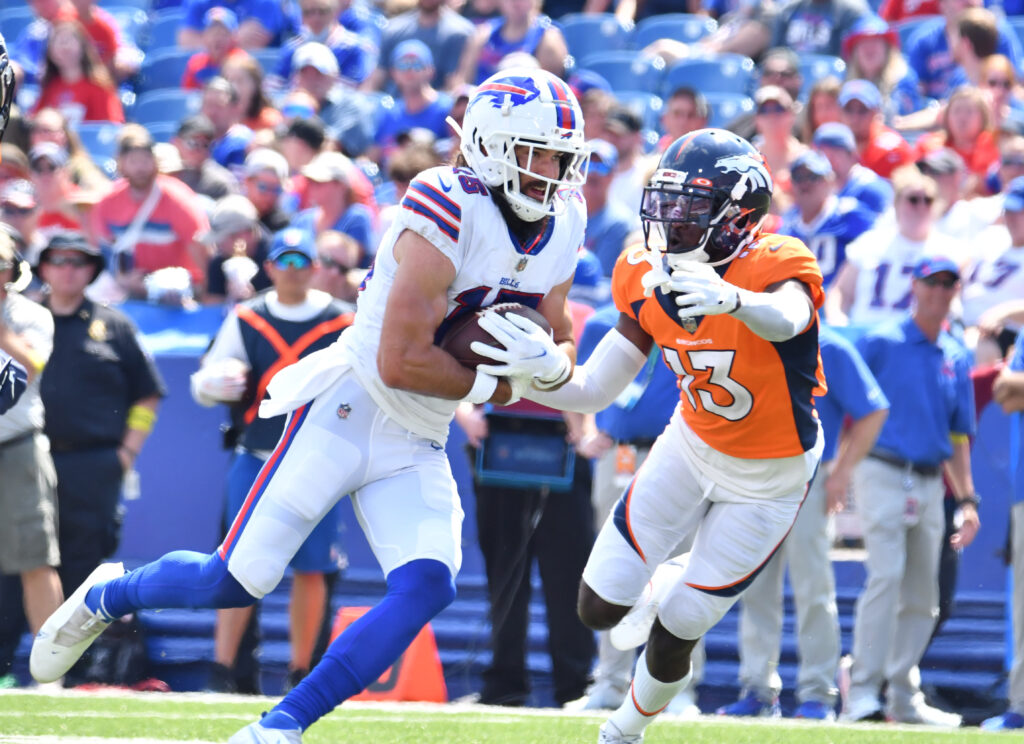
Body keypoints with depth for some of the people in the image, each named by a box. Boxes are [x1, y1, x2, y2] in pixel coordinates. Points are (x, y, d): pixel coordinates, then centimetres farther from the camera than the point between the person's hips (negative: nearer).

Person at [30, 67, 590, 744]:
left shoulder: (560, 229, 3)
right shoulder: (449, 217, -22)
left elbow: (562, 358, 13)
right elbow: (400, 362, -24)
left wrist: (548, 358, -10)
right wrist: (493, 384, -13)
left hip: (416, 449, 7)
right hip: (350, 409, -7)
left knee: (428, 586, -16)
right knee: (238, 580, -6)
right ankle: (107, 596, 25)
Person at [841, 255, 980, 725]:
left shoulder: (956, 359, 15)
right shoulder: (879, 343, -2)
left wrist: (967, 500, 14)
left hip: (929, 485, 6)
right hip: (883, 473, -6)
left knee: (922, 598, 8)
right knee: (886, 576, -19)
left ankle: (904, 698, 16)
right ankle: (862, 694, -19)